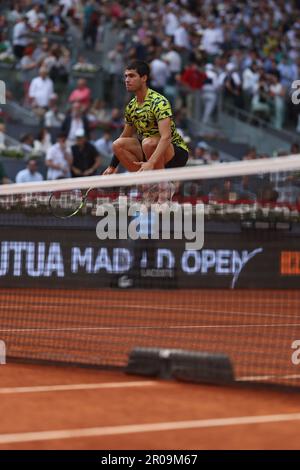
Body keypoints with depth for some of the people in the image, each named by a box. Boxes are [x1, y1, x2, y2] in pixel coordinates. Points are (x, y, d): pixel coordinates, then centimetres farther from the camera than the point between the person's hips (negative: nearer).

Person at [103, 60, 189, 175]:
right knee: (117, 144, -10)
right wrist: (112, 166, 13)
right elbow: (125, 137, 18)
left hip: (177, 152, -7)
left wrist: (151, 163, -47)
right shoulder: (131, 106, 4)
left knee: (149, 142, -35)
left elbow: (166, 137, -34)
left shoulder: (159, 102, -21)